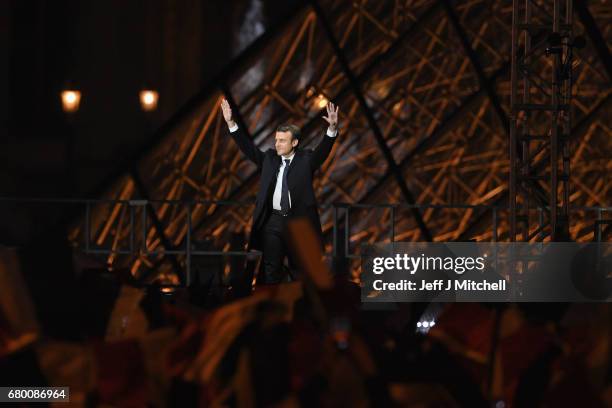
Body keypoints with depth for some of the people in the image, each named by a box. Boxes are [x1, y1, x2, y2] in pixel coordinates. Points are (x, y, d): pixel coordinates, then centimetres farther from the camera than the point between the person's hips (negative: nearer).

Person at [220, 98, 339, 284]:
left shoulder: (306, 159, 1)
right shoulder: (269, 158, 9)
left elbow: (323, 149, -12)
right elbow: (247, 146, 6)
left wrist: (332, 128, -30)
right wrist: (230, 123, -4)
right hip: (273, 221, 3)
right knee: (271, 269, 4)